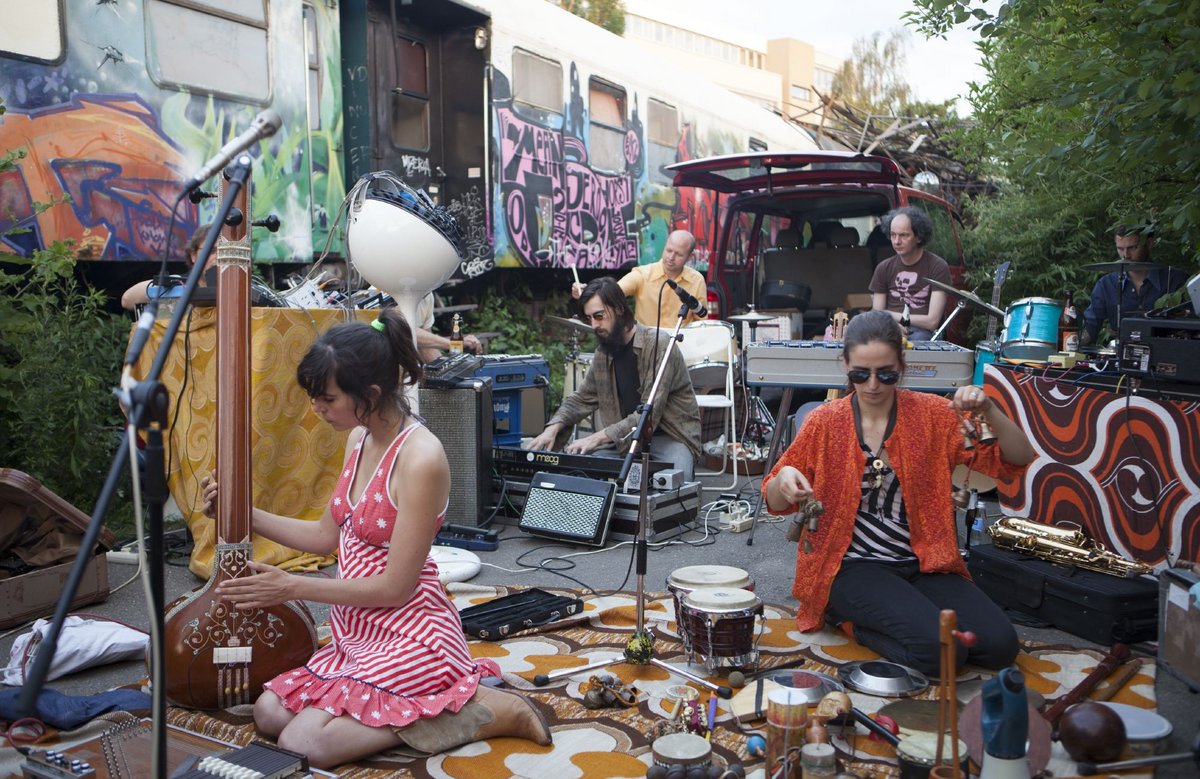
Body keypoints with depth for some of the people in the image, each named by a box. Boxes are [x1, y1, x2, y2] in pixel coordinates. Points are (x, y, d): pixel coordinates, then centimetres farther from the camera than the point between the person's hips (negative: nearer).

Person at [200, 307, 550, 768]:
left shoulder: (420, 458, -24)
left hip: (410, 636, -9)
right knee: (269, 714, 0)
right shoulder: (360, 438, 4)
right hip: (359, 631, 9)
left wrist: (292, 587, -14)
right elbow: (326, 536, 15)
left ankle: (479, 709, -7)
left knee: (302, 742, -18)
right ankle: (419, 706, 10)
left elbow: (396, 587, -20)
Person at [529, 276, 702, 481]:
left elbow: (649, 414, -25)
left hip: (671, 437, -6)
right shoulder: (604, 353, 5)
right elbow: (581, 398, 15)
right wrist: (553, 428, -5)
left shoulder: (659, 345, -18)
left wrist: (598, 437, -30)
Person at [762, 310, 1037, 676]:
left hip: (924, 563, 4)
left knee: (999, 645, -16)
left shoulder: (932, 414, 0)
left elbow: (1017, 460, -3)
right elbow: (775, 503, 4)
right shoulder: (825, 422, -3)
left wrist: (988, 409, -21)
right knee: (941, 648, -25)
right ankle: (848, 616, 3)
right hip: (854, 565, -4)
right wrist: (785, 479, -20)